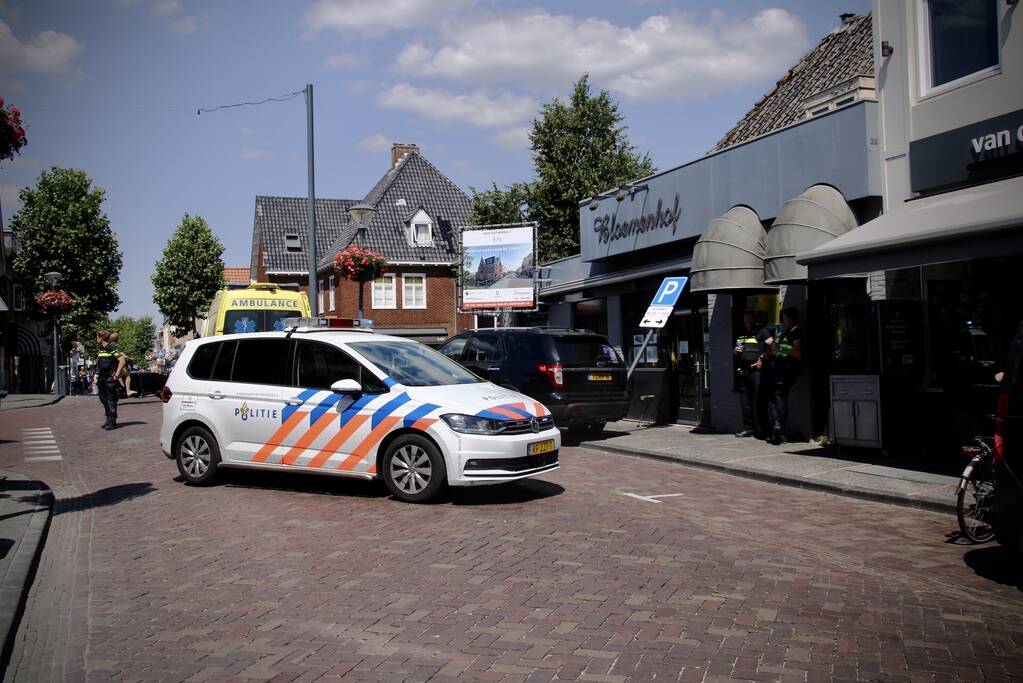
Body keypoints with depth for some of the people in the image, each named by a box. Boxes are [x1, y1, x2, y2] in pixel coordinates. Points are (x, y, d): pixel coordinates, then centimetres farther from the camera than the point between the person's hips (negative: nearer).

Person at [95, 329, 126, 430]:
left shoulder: (112, 348, -11)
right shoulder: (101, 349, 15)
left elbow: (122, 361, -18)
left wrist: (116, 375, -20)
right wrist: (97, 377, 18)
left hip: (110, 379, -9)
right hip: (102, 379, 9)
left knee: (111, 400, -7)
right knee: (103, 399, 13)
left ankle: (113, 422, -4)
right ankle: (109, 419, 24)